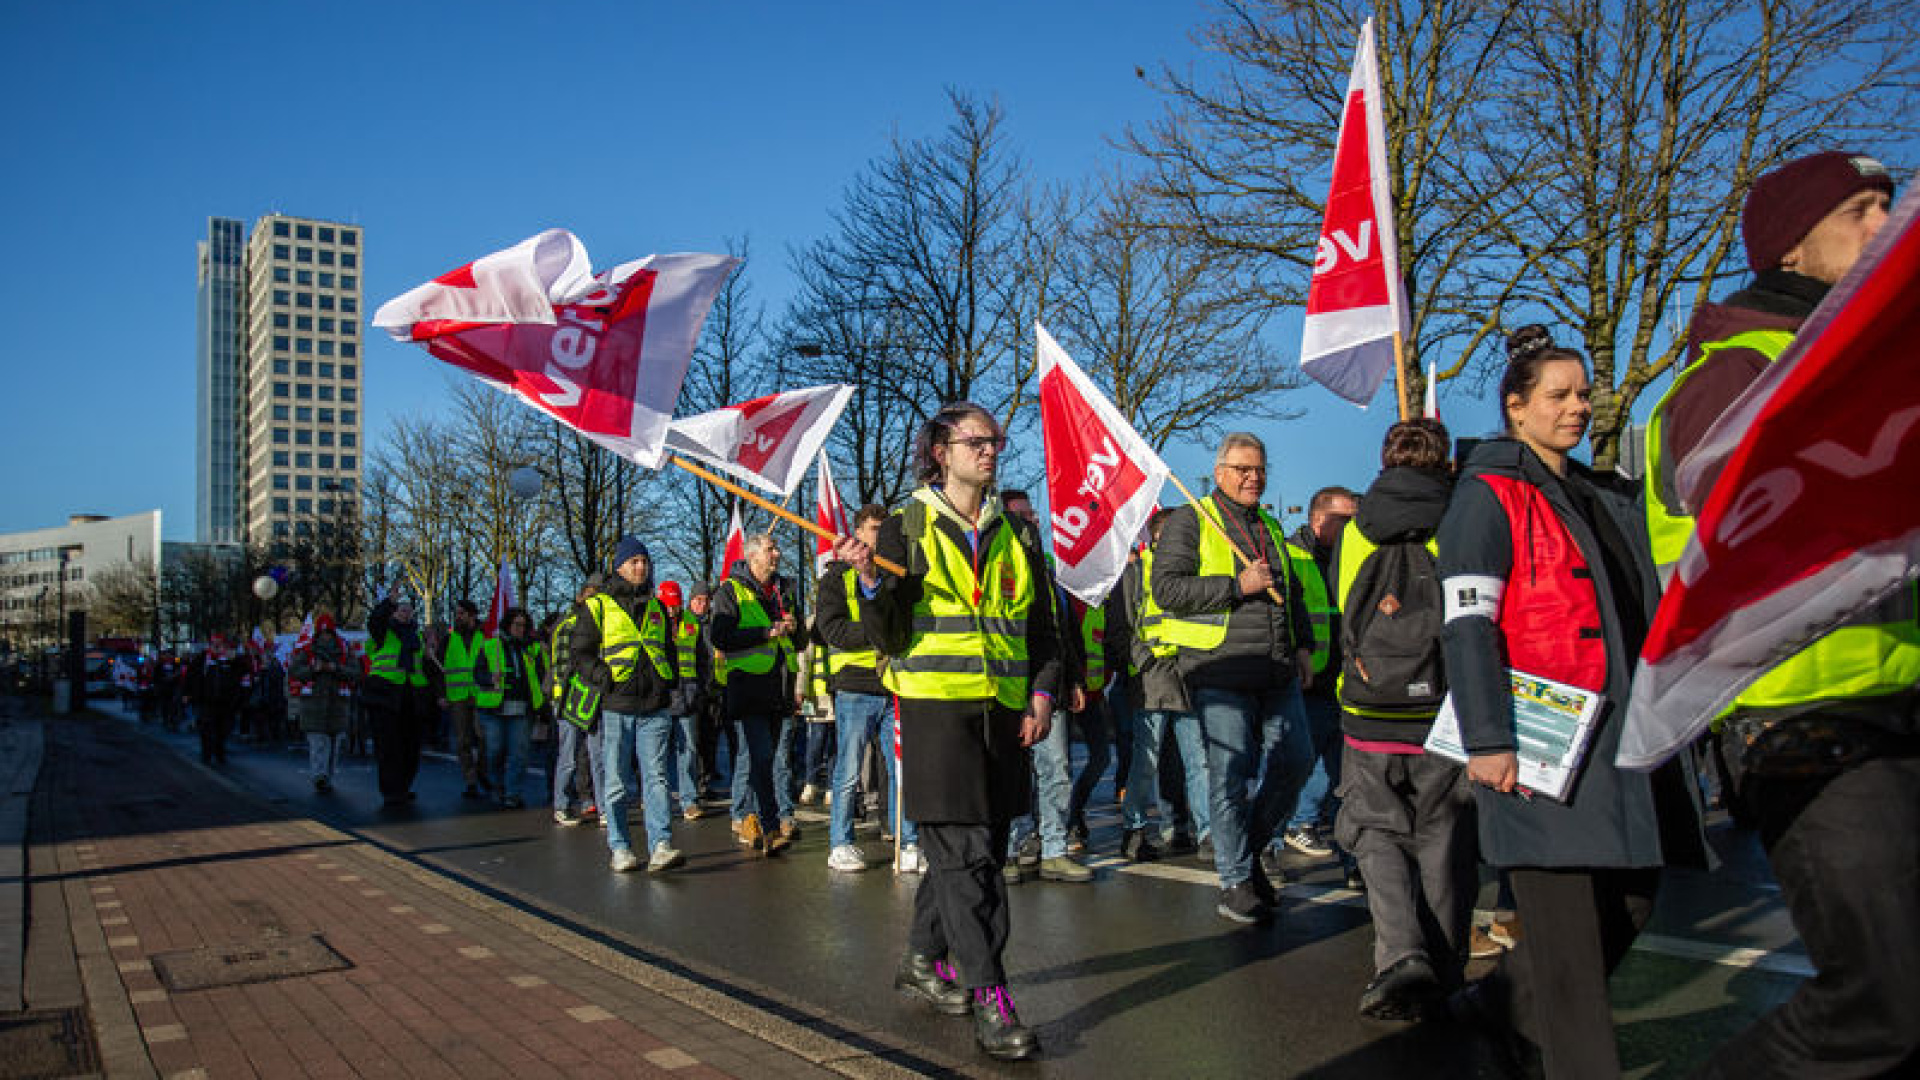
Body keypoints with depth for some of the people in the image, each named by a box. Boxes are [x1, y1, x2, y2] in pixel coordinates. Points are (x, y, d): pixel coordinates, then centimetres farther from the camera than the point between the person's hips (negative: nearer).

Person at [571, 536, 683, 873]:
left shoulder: (656, 607, 19)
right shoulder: (597, 606, 5)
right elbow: (581, 653, 3)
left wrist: (670, 686, 14)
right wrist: (604, 679, -11)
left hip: (654, 709, 3)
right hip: (615, 709, -3)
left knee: (656, 777, -5)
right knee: (617, 782, 2)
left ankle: (661, 847, -10)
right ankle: (619, 849, 11)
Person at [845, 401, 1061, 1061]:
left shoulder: (1016, 534, 15)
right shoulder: (906, 529, 2)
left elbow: (1042, 627, 19)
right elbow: (889, 638, -3)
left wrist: (1042, 695, 5)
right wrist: (870, 581, -21)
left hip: (1005, 714, 5)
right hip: (937, 710, -5)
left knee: (979, 850, 11)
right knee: (964, 855, -9)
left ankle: (924, 959, 30)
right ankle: (989, 999, -4)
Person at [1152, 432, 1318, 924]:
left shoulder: (1270, 527, 21)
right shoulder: (1189, 521, -1)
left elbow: (1292, 592, 29)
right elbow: (1167, 587, -12)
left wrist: (1303, 645, 16)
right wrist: (1237, 586, -15)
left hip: (1278, 672, 7)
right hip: (1221, 671, -7)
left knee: (1295, 762, 8)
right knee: (1230, 775, -4)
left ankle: (1249, 849, 27)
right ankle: (1236, 880, 6)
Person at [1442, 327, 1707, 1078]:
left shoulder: (1603, 499, 19)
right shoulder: (1488, 495, -5)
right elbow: (1466, 626, -13)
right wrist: (1487, 741, -20)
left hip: (1619, 732, 8)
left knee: (1629, 897, 12)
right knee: (1566, 917, -6)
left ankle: (1508, 998, 31)